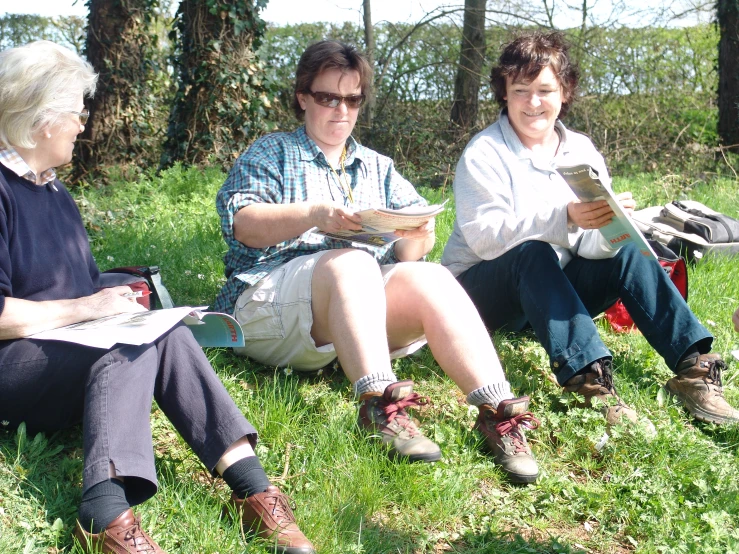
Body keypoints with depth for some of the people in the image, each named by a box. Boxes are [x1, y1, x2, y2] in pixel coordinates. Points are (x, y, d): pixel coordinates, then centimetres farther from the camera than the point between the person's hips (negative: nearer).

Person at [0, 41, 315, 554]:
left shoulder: (55, 193, 19)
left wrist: (115, 304, 2)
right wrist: (86, 307, -15)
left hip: (67, 351, 7)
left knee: (163, 335, -21)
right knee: (134, 344, -31)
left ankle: (251, 484, -34)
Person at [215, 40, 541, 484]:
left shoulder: (378, 167, 27)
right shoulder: (273, 152, 15)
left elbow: (419, 242, 13)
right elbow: (241, 223, -4)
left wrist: (418, 236, -12)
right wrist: (311, 214, -20)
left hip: (362, 298, 4)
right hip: (271, 298, -3)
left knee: (431, 278, -27)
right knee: (351, 262, -35)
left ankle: (498, 410, -40)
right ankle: (380, 402, -50)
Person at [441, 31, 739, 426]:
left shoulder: (581, 151, 3)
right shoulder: (484, 154, -12)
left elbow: (591, 244, -6)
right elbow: (486, 238, -27)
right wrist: (565, 218, -40)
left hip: (553, 293, 5)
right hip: (482, 290, -5)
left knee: (628, 253, -17)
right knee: (533, 253, -35)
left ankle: (693, 366, -23)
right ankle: (588, 377, -45)